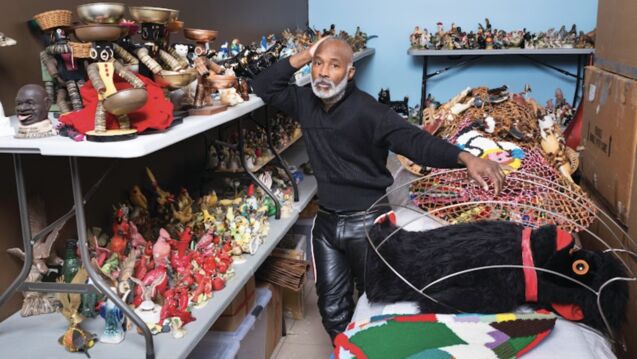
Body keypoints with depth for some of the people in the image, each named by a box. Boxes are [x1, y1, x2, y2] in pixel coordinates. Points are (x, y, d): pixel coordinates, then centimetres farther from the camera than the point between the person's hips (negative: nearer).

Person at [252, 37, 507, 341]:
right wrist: (301, 58, -7)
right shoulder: (305, 102, 1)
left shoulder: (367, 111, -18)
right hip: (326, 221, 5)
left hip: (367, 221, -5)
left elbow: (414, 140, -27)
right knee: (332, 309, 15)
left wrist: (466, 158, -44)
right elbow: (263, 87, 7)